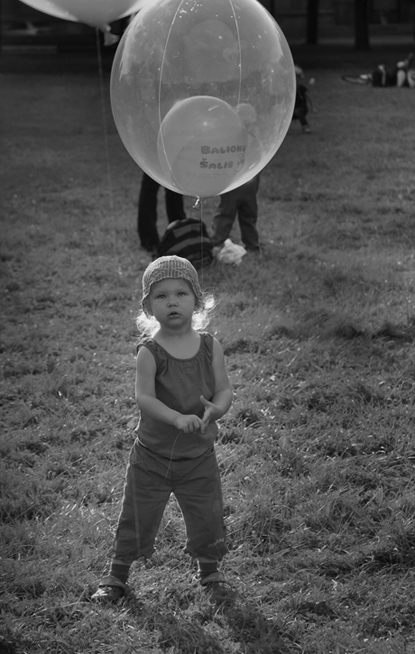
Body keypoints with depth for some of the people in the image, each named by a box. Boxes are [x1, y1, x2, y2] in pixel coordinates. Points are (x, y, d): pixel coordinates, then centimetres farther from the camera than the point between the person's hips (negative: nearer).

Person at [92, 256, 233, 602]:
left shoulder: (210, 346, -6)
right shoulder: (150, 352, -15)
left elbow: (225, 389, -7)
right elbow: (144, 397, -26)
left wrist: (215, 409, -31)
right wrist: (177, 418, -42)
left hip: (199, 456, 2)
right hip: (152, 456, -2)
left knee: (207, 516, 12)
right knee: (137, 517, 9)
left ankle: (209, 568, 38)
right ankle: (117, 574, 28)